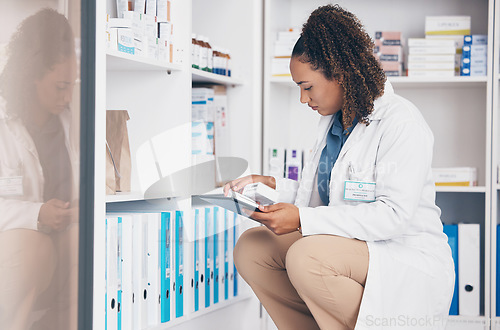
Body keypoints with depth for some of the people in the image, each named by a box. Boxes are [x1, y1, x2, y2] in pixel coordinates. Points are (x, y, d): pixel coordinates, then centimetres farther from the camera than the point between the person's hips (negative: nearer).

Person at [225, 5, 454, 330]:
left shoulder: (402, 122, -14)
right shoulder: (333, 121, 14)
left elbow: (394, 214, -24)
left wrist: (302, 219, -27)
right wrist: (273, 185, 8)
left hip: (407, 260, -9)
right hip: (351, 248, 9)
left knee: (306, 256, -32)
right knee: (251, 246, -5)